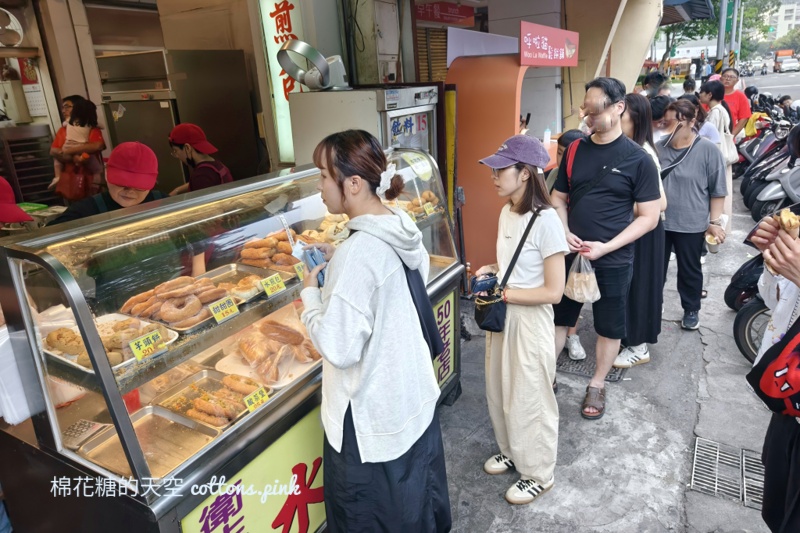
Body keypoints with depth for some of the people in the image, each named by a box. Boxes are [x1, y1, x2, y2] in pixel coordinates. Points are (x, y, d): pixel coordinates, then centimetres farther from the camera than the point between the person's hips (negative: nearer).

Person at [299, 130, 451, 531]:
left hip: (372, 413, -8)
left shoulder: (357, 252, -28)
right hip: (413, 393, 8)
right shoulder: (403, 229, -2)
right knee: (415, 493, 29)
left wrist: (310, 292, -12)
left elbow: (339, 347, -26)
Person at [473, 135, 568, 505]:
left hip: (530, 323, -8)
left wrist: (503, 293, -21)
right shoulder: (506, 213, 3)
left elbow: (553, 291, -22)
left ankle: (539, 475, 32)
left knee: (529, 401, 9)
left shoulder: (545, 221, -22)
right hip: (502, 317, 8)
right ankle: (511, 452, 46)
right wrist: (492, 270, -2)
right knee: (499, 393, 22)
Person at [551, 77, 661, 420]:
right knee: (557, 317, 13)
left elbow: (649, 217, -9)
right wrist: (564, 233, -9)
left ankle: (597, 385, 32)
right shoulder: (575, 150, 2)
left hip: (613, 261, -3)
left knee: (609, 327, 12)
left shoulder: (638, 159, -9)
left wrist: (606, 247, -18)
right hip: (570, 255, 3)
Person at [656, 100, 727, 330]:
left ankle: (691, 310, 32)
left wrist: (714, 221, -8)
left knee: (689, 270, 14)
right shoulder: (658, 147, 0)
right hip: (657, 221, 3)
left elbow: (718, 191, -5)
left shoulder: (708, 150, -9)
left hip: (691, 224, -2)